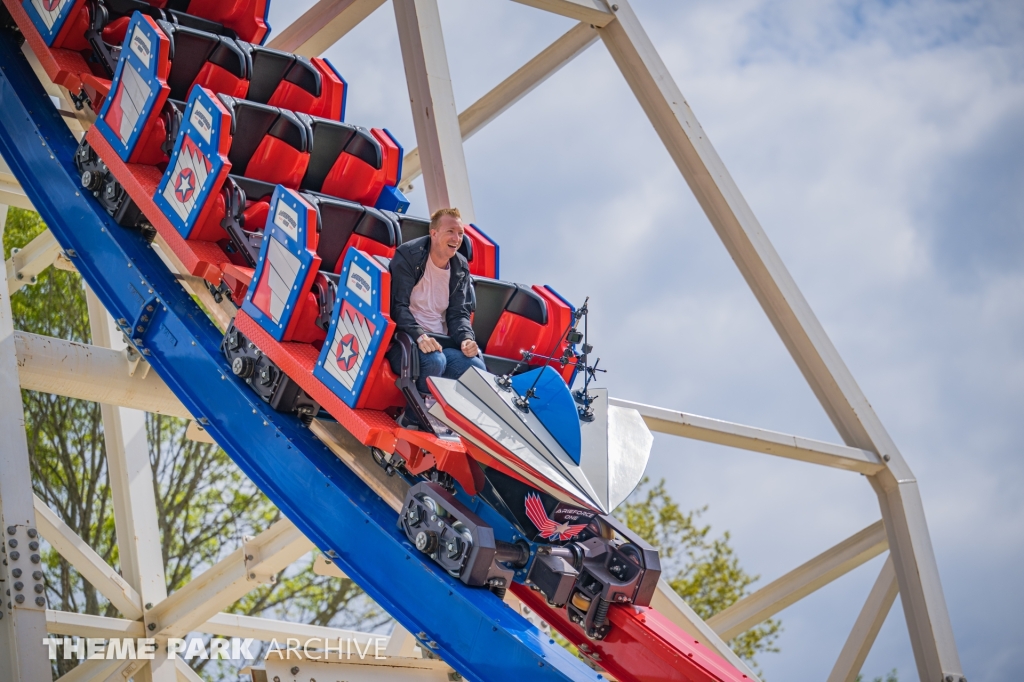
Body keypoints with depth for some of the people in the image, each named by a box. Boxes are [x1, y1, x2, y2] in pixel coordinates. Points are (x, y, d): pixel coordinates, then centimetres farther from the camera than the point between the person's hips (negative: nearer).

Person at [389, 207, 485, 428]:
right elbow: (397, 305, -15)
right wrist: (419, 335, -30)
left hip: (440, 341, 6)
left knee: (476, 367, -18)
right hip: (406, 336, -6)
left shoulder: (461, 268, 9)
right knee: (434, 360, -35)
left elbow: (459, 313, 9)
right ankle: (412, 421, -15)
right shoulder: (409, 255, -9)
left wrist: (466, 338, -14)